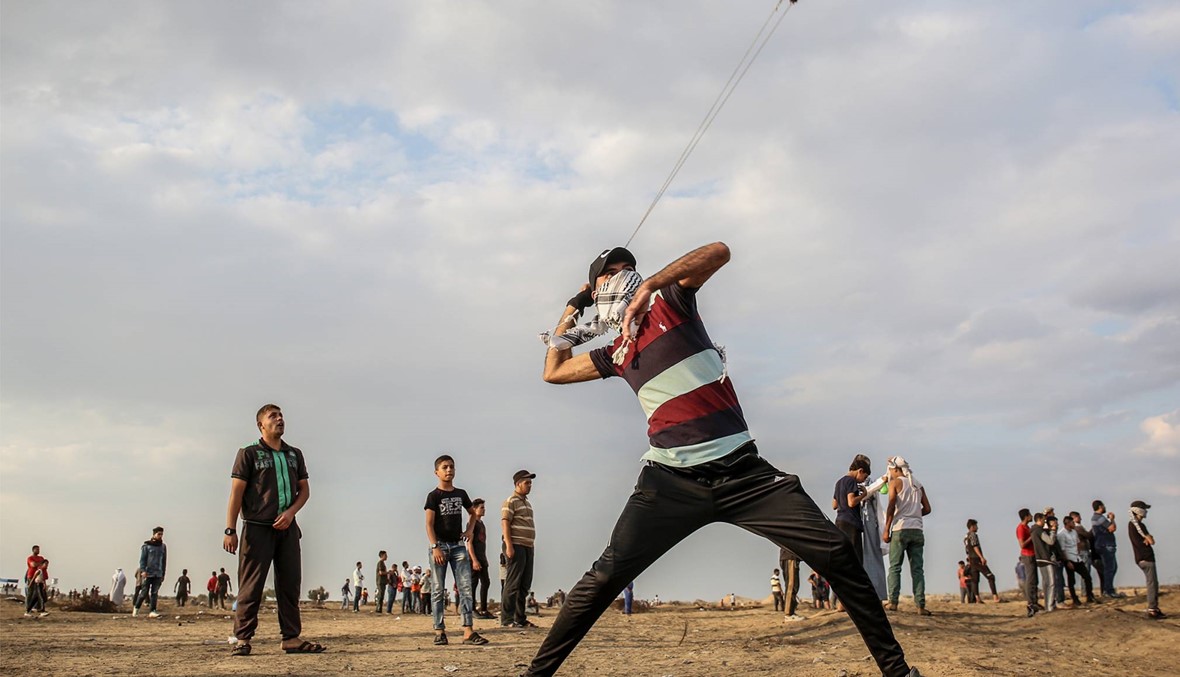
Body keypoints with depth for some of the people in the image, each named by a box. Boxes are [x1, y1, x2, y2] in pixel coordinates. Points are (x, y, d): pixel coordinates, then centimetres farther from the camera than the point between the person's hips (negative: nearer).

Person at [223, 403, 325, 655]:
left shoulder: (295, 454, 15)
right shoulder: (249, 453, 1)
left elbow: (304, 489, 15)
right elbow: (236, 493, -4)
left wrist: (291, 512, -5)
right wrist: (230, 530, -12)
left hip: (287, 528, 5)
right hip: (257, 528, -5)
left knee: (290, 583, 4)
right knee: (251, 586, -5)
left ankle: (291, 638, 8)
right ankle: (242, 639, -1)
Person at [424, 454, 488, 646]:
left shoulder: (461, 494, 11)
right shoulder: (434, 496, -3)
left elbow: (473, 513, 27)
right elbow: (429, 524, -8)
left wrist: (470, 529, 9)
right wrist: (435, 547, -17)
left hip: (459, 545, 4)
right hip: (440, 545, -4)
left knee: (465, 588, -4)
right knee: (439, 590, 1)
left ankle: (468, 631, -8)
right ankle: (439, 631, 5)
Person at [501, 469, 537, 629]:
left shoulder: (527, 503, 20)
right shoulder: (510, 502, -7)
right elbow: (505, 523, -14)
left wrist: (532, 545, 18)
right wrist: (509, 546, -22)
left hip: (528, 546, 9)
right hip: (516, 546, -9)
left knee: (525, 585, 9)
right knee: (513, 584, -8)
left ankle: (520, 619, 14)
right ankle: (507, 619, -6)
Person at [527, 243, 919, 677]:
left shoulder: (668, 302, 9)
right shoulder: (616, 354, 18)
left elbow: (718, 252, -7)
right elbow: (553, 372, 29)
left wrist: (650, 286, -12)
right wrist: (571, 312, 30)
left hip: (741, 472, -2)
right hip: (671, 480, 2)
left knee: (835, 553, -11)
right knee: (605, 577, -7)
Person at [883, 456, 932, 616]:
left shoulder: (895, 482, 1)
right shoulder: (918, 485, 16)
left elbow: (891, 507, -7)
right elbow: (927, 509, 13)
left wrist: (886, 530, -6)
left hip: (900, 529, -4)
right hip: (917, 530, 4)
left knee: (895, 567, 0)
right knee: (917, 569, 2)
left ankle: (893, 602, -7)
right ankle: (920, 606, -5)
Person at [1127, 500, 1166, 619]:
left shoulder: (1140, 524, 18)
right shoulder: (1133, 525, -12)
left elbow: (1151, 540, 11)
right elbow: (1138, 542, -19)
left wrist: (1148, 538, -10)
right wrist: (1148, 539, -1)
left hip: (1148, 557, 10)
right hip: (1144, 558, -10)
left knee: (1154, 583, 13)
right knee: (1152, 583, -10)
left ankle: (1155, 608, 17)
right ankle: (1152, 610, -10)